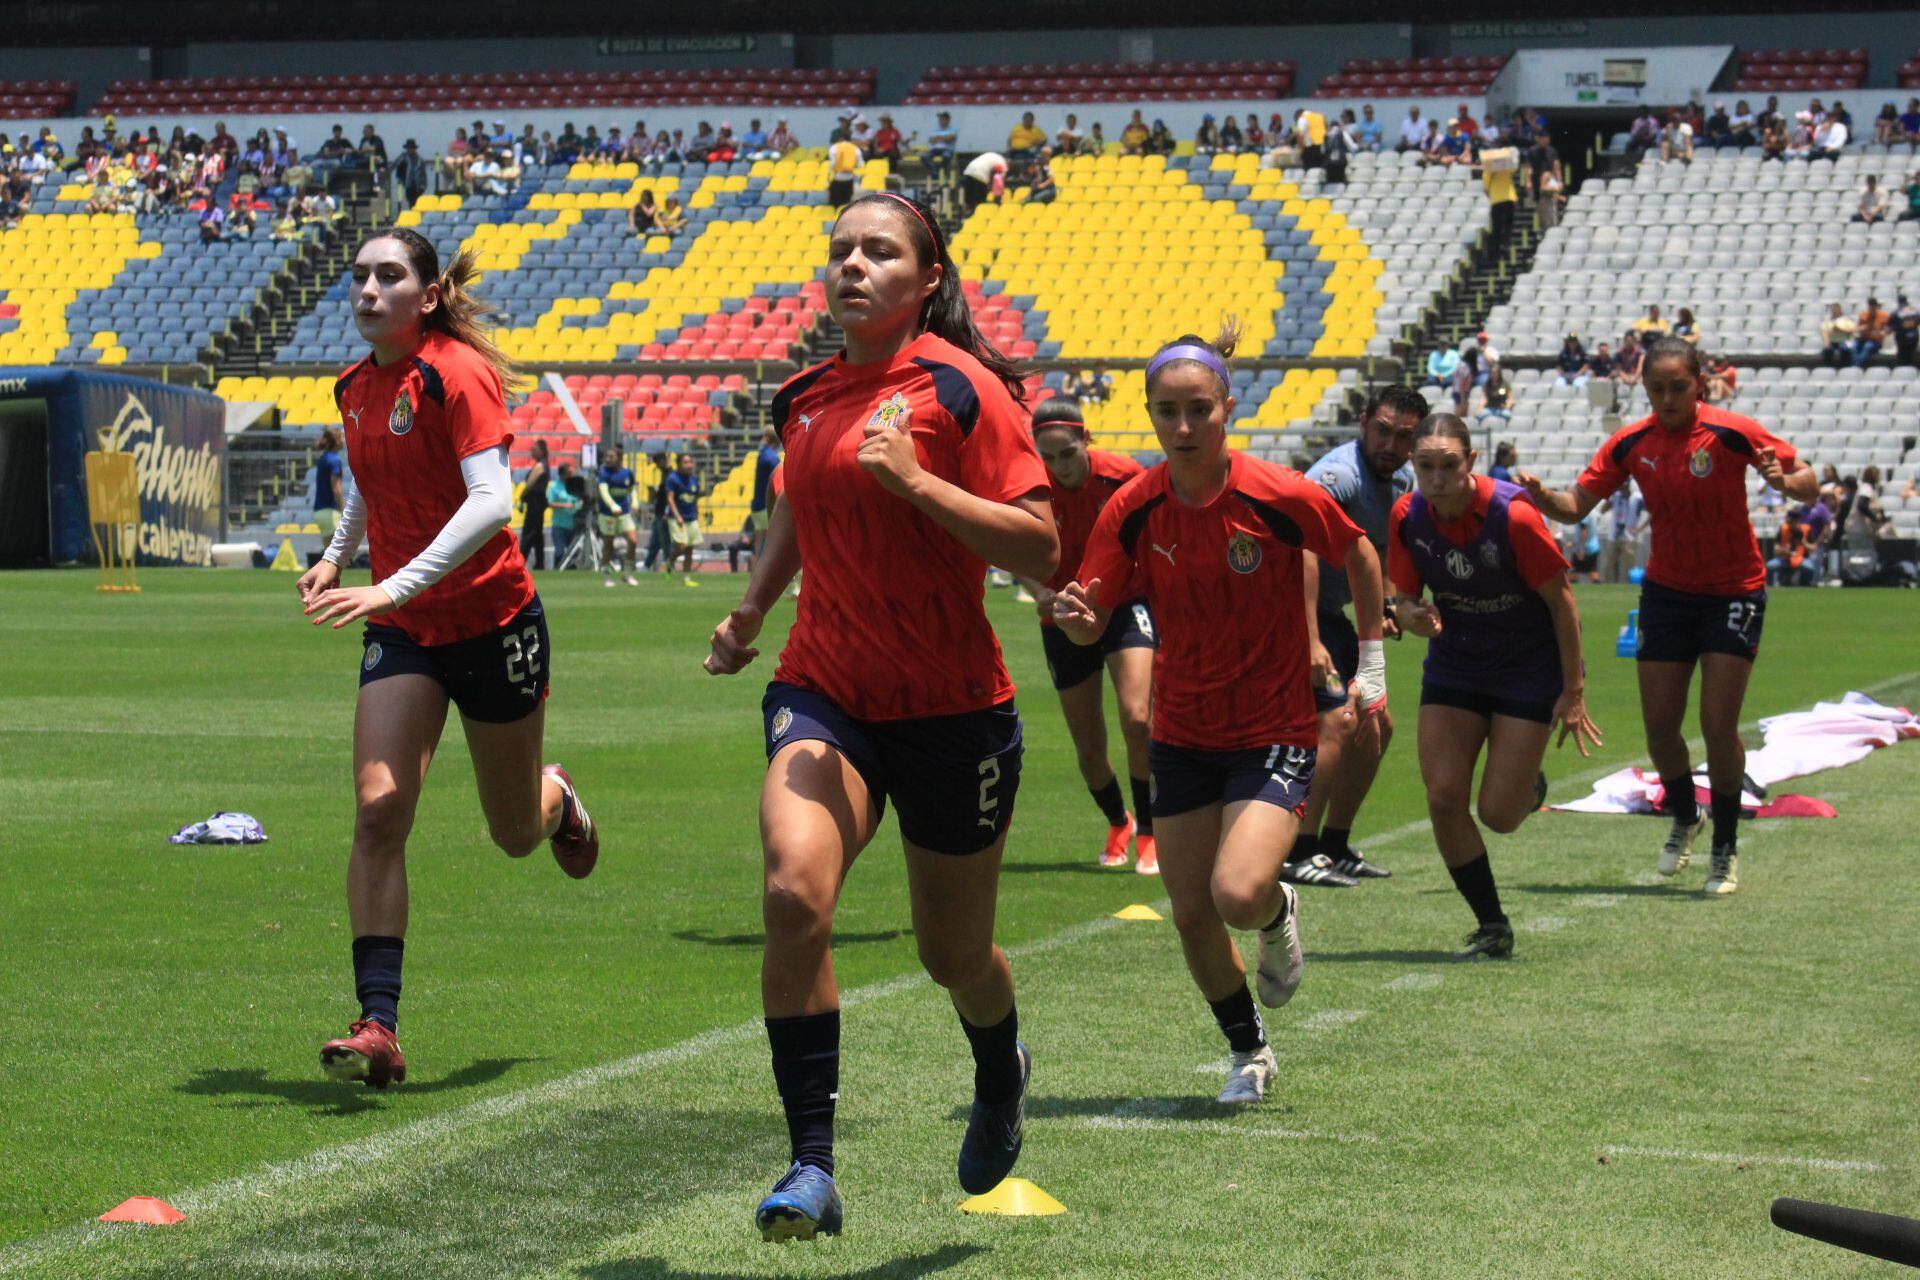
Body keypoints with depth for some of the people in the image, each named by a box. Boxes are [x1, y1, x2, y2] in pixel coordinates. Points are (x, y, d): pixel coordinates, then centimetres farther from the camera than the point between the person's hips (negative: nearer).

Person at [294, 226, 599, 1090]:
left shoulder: (457, 373, -16)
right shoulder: (356, 388, 5)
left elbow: (492, 502, -28)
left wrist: (395, 587, -35)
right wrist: (336, 556, 11)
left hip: (492, 621, -5)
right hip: (401, 631, 5)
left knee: (515, 834, 11)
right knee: (377, 814, -15)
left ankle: (557, 800, 50)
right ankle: (378, 1028, -17)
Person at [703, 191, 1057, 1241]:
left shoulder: (962, 388, -10)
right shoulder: (804, 398, 6)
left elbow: (1041, 551, -17)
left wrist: (915, 480, -24)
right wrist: (749, 612, 18)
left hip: (953, 710, -3)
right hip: (825, 693, 3)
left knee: (954, 956, 13)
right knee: (793, 891, -25)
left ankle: (1002, 1077, 49)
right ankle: (811, 1167, -20)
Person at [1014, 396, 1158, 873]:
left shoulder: (1124, 475, -17)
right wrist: (1040, 591, -23)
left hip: (1123, 605, -2)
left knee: (1136, 719, -22)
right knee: (1088, 748, 6)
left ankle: (1148, 832, -6)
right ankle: (1118, 825, 36)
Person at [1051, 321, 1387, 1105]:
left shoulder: (1281, 497, -16)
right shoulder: (1133, 510, -8)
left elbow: (1359, 557, 1)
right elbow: (1094, 622, -6)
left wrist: (1371, 665, 3)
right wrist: (1077, 617, -29)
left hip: (1275, 727, -4)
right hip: (1181, 736, 4)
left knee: (1239, 894, -22)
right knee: (1190, 915, 4)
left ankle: (1279, 914, 16)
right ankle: (1249, 1054, 29)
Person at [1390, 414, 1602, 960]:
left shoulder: (1513, 515, -27)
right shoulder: (1407, 516, -13)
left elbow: (1561, 599, -17)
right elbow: (1402, 597, -2)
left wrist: (1573, 692, -13)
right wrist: (1411, 617, -28)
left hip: (1530, 669, -4)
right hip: (1453, 666, 4)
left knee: (1497, 813, -7)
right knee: (1443, 798, -8)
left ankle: (1531, 788, 32)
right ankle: (1492, 928, 8)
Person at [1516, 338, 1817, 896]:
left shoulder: (1731, 433, -16)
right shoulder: (1631, 444, -5)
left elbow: (1808, 482, -13)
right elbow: (1576, 505, 0)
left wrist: (1784, 481, -36)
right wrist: (1541, 496, -21)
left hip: (1733, 592, -3)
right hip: (1666, 592, 3)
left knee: (1718, 725, -10)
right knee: (1659, 725, 2)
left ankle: (1726, 849, 6)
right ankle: (1684, 819, 30)